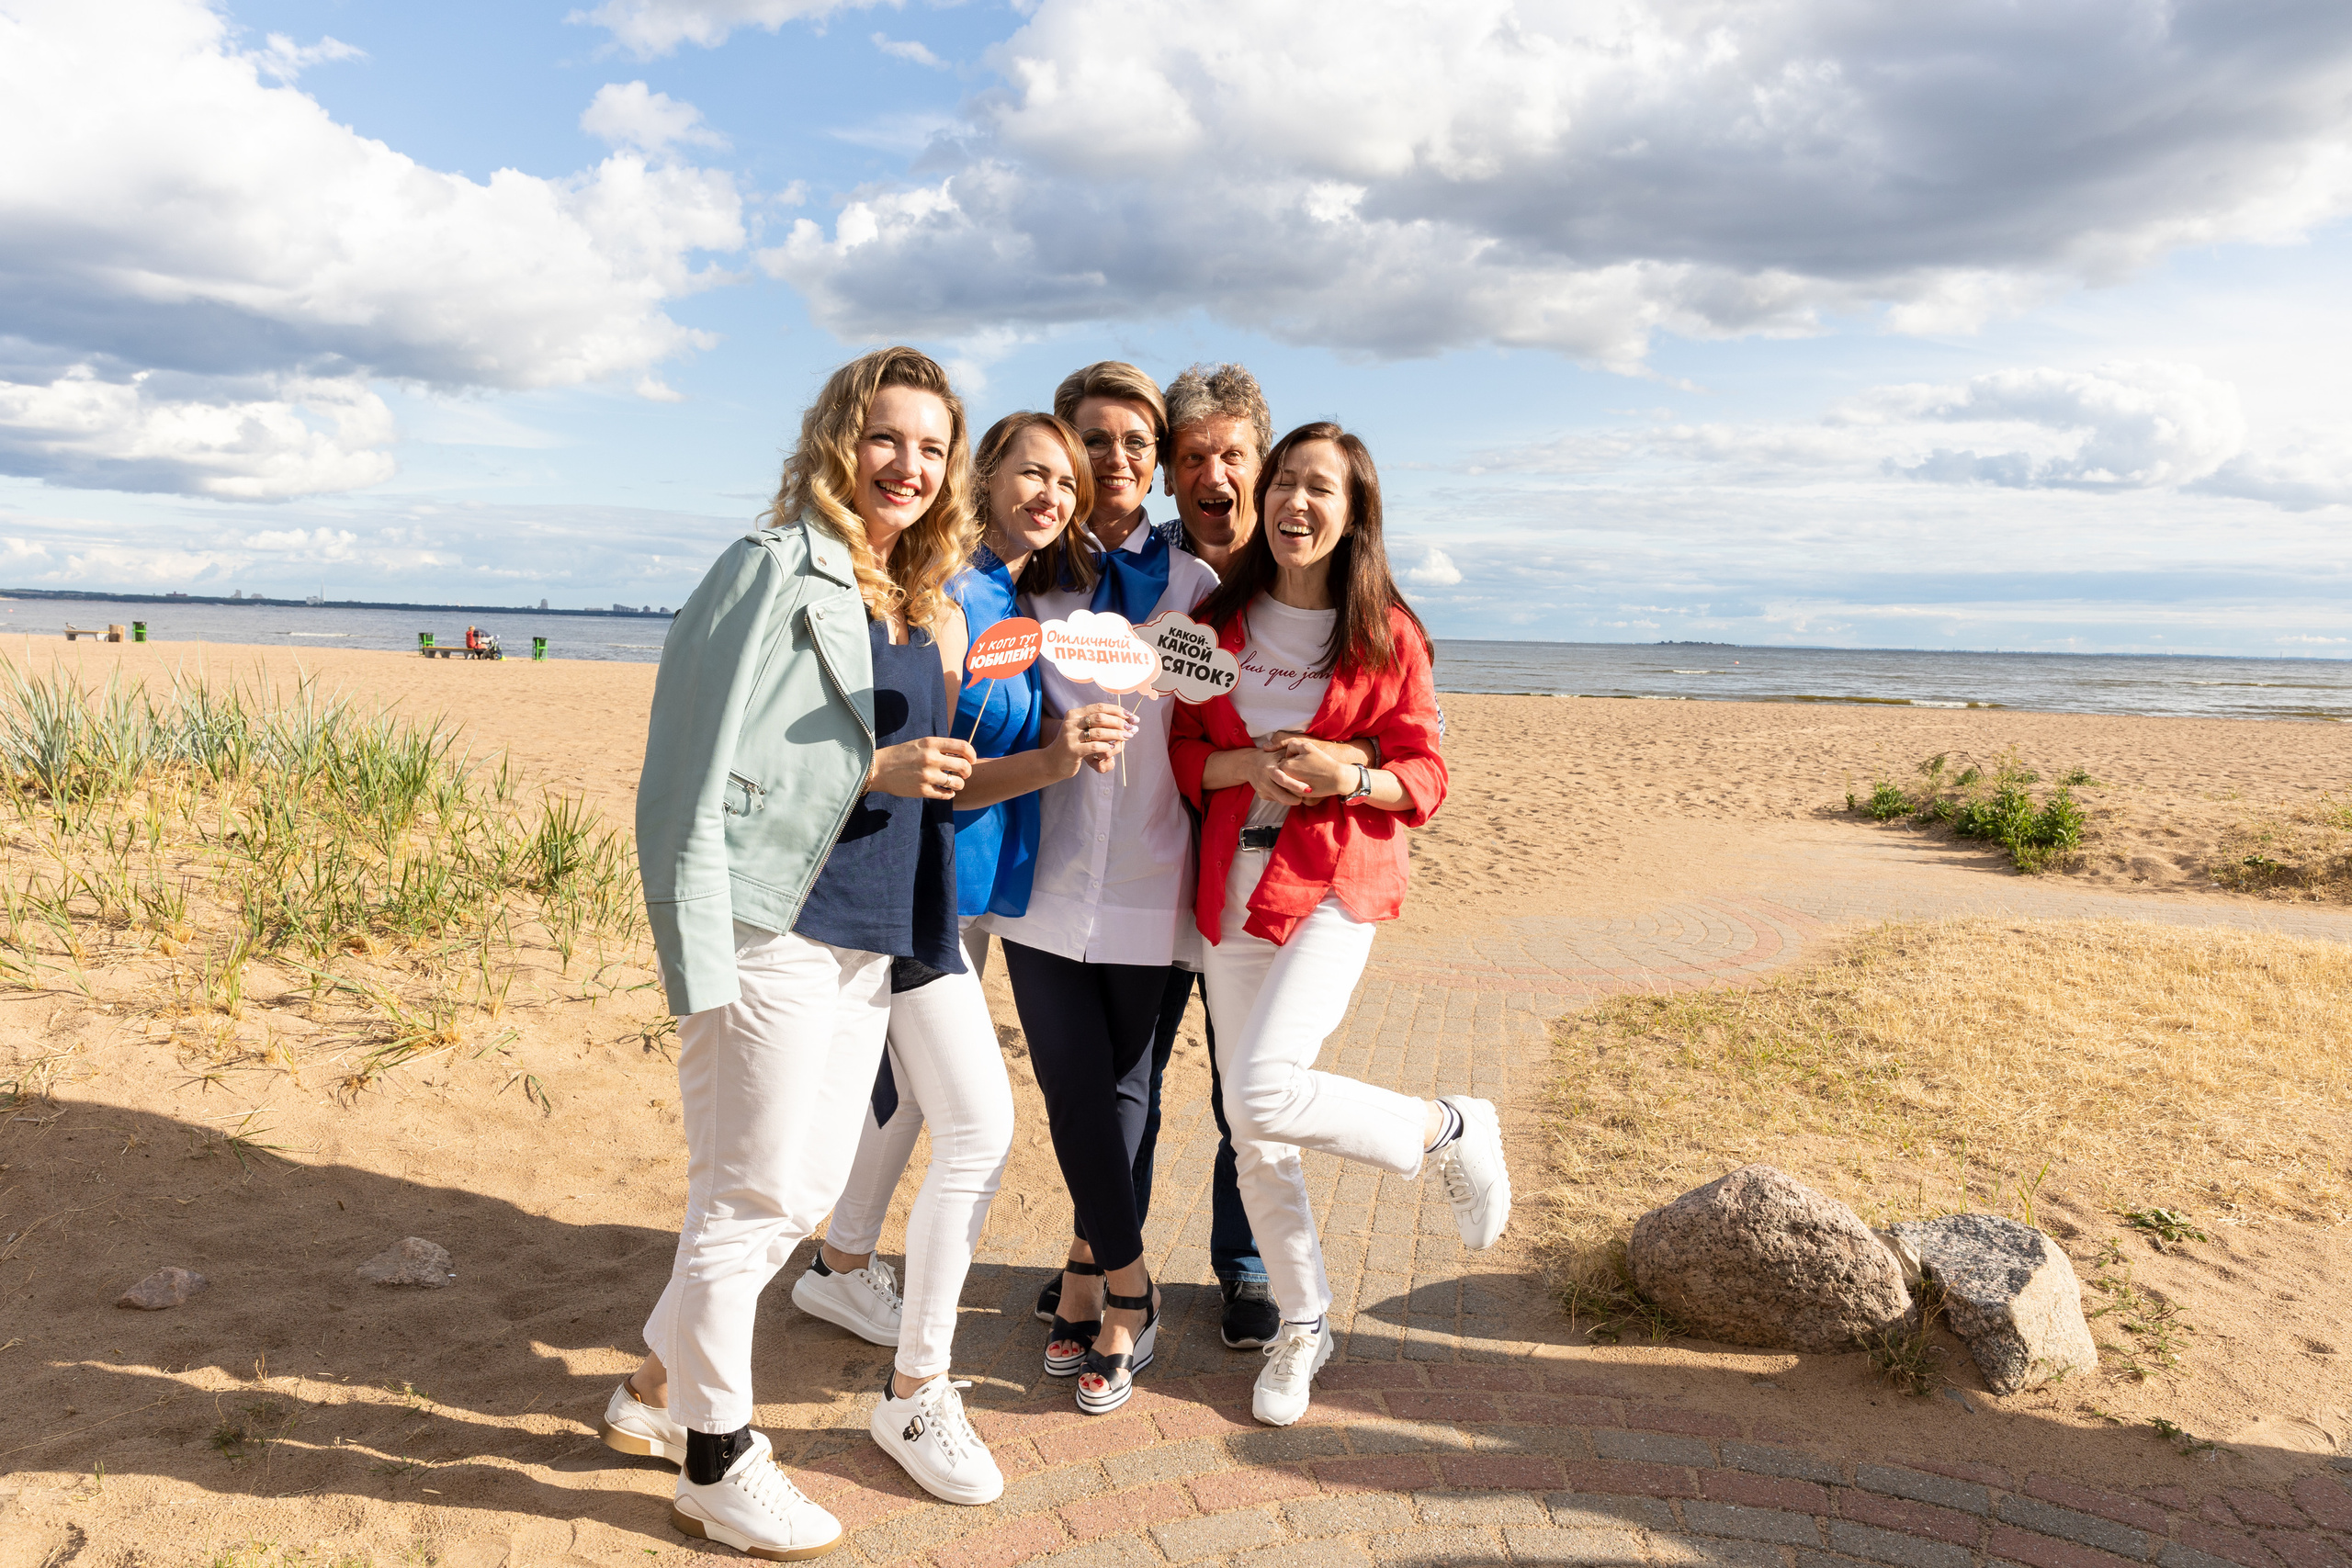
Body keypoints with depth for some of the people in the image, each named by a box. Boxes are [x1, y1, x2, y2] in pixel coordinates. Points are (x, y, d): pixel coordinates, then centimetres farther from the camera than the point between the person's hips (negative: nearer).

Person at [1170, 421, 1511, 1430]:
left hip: (1335, 885, -4)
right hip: (1234, 887, 4)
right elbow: (1181, 748, 7)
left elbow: (1425, 776, 1)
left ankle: (1449, 1129, 6)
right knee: (1253, 1140, 6)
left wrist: (1346, 777, -19)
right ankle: (1302, 1327, 28)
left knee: (1262, 1093, -22)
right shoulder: (1221, 620, 7)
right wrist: (1245, 765, -13)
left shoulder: (1385, 634, -1)